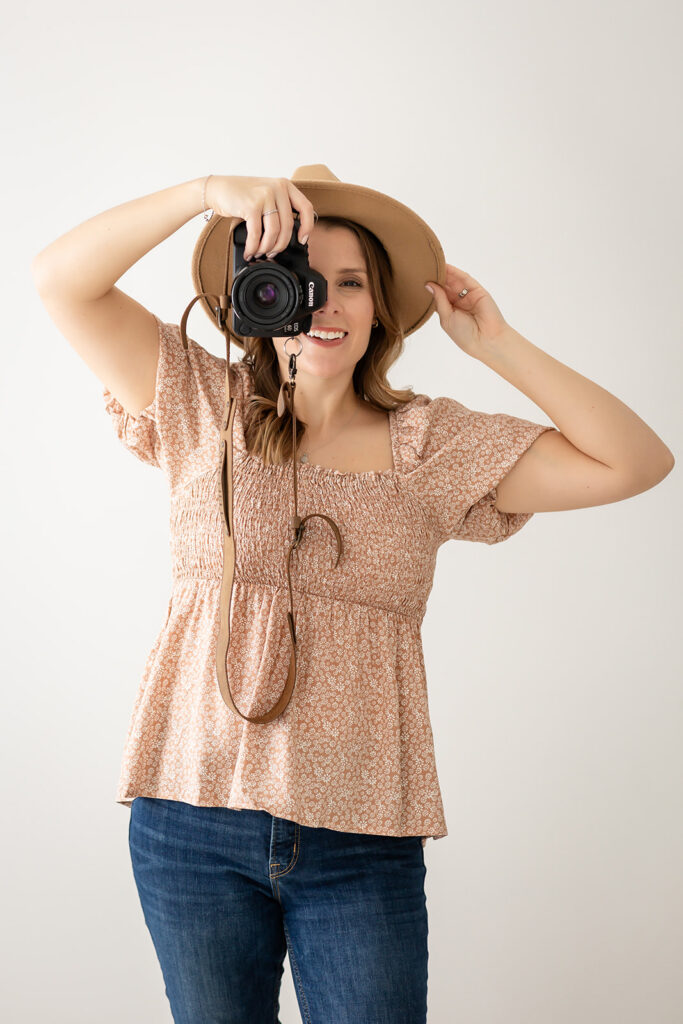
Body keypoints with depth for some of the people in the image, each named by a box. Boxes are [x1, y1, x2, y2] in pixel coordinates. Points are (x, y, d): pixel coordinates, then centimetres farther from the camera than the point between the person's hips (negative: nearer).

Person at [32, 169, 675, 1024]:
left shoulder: (430, 443, 4)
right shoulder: (208, 407, 4)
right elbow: (61, 278, -3)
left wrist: (495, 345, -2)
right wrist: (208, 191, -13)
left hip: (360, 844, 0)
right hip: (193, 820, 0)